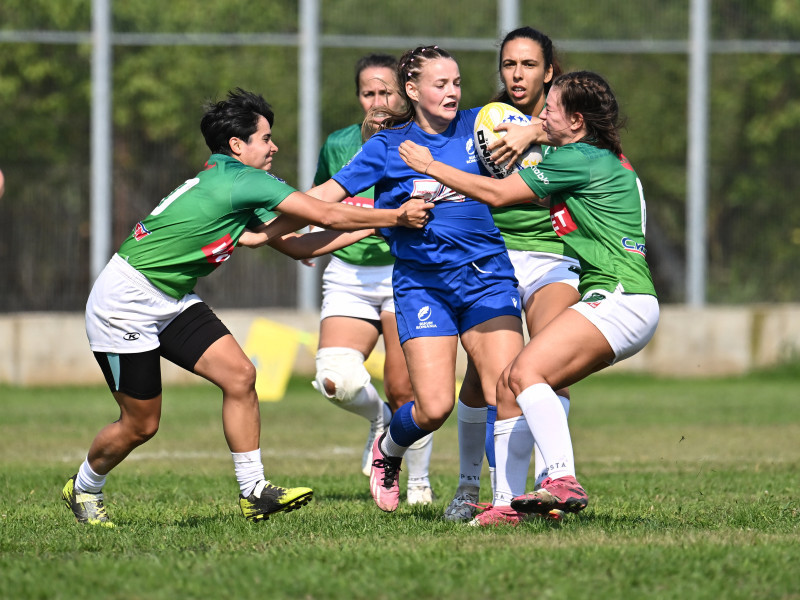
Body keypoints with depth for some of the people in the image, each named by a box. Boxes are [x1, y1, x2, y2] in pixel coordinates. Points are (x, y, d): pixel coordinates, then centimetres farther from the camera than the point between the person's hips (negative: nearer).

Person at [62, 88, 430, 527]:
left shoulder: (240, 190, 9)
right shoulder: (241, 181, -20)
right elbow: (329, 216, -18)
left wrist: (375, 224, 10)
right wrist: (396, 217, -8)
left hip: (170, 302, 9)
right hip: (124, 304, -9)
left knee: (239, 375, -5)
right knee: (140, 425, 0)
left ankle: (253, 492, -1)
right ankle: (83, 490, 27)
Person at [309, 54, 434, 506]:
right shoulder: (339, 145, 8)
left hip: (406, 271, -3)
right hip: (349, 276, 3)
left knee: (404, 391, -9)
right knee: (336, 379, -19)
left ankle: (420, 481, 14)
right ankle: (380, 418, 15)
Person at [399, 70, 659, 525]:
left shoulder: (579, 159, -10)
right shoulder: (607, 158, 19)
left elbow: (496, 194, -5)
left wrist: (431, 166, 5)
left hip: (618, 297, -10)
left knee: (525, 372, -25)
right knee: (509, 385, 7)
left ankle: (564, 482, -35)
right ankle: (508, 503, 8)